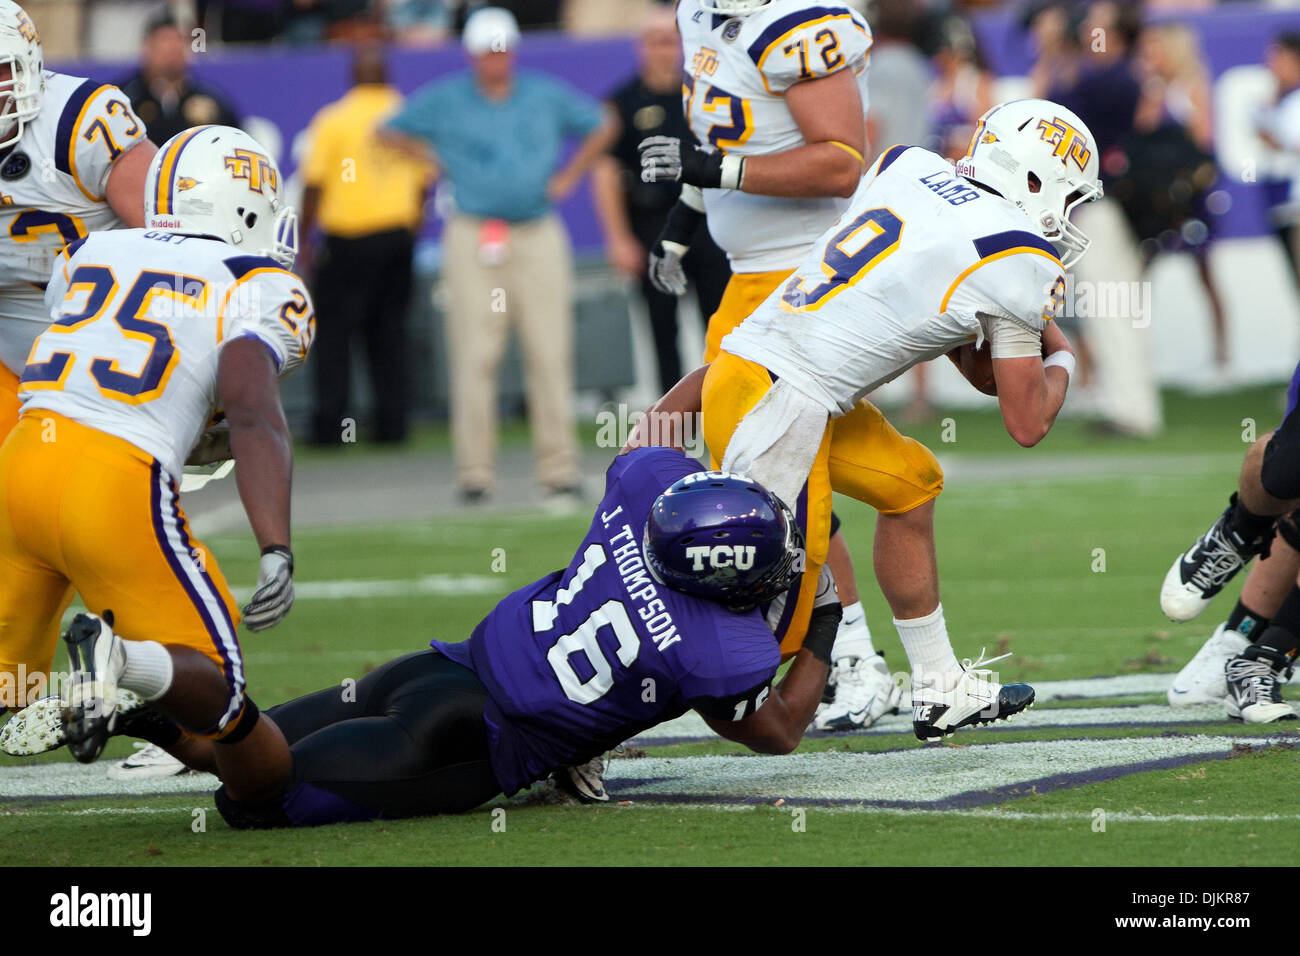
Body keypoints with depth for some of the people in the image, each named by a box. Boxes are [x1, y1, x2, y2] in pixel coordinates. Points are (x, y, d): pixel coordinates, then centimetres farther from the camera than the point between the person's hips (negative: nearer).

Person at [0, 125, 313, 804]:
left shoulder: (89, 254, 20)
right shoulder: (261, 290, 4)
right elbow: (252, 415, -12)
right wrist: (278, 554, -21)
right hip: (118, 487, -5)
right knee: (212, 685, 8)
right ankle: (119, 659, -25)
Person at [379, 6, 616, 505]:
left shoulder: (547, 97, 11)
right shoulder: (443, 102, 5)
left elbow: (601, 127, 23)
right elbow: (390, 132, 14)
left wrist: (569, 176, 12)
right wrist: (438, 162, 5)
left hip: (538, 237, 2)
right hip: (473, 238, -2)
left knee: (550, 354, -3)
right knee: (474, 357, -8)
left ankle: (559, 470, 1)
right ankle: (474, 472, -4)